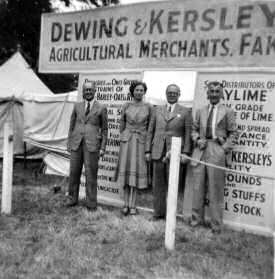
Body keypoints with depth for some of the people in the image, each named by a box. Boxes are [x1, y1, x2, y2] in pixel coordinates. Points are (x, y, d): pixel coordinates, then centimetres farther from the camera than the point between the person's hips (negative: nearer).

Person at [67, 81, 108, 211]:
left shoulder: (101, 108, 4)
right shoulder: (77, 106, 12)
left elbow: (104, 129, 6)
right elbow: (72, 126, 16)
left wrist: (102, 148, -1)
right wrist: (69, 143, 10)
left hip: (92, 145, -3)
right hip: (76, 144, 3)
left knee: (91, 174, -1)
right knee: (74, 172, 7)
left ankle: (91, 202, 10)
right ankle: (73, 198, 22)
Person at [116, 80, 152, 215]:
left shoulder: (148, 107, 2)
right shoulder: (126, 106, 4)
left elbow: (150, 127, 6)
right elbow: (122, 125, 12)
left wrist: (148, 144, 4)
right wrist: (123, 139, 11)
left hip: (140, 141, -1)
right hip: (126, 141, 1)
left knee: (136, 171, 0)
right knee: (126, 171, 3)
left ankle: (132, 205, 5)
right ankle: (126, 204, 11)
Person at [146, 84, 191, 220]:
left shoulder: (185, 112, 6)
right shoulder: (158, 110, 13)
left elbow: (188, 133, 2)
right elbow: (151, 131, 13)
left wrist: (185, 152, -7)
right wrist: (148, 150, 7)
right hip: (158, 152, 3)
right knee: (158, 184, 6)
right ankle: (158, 212, 16)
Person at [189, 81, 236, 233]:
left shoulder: (227, 112, 6)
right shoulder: (200, 111, 16)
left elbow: (232, 133, 5)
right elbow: (194, 129, 18)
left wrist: (225, 148, -6)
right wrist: (197, 139, -1)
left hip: (216, 151, -3)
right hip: (200, 151, 3)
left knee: (215, 189, 1)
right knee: (198, 187, 7)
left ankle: (216, 224, 12)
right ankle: (196, 218, 20)